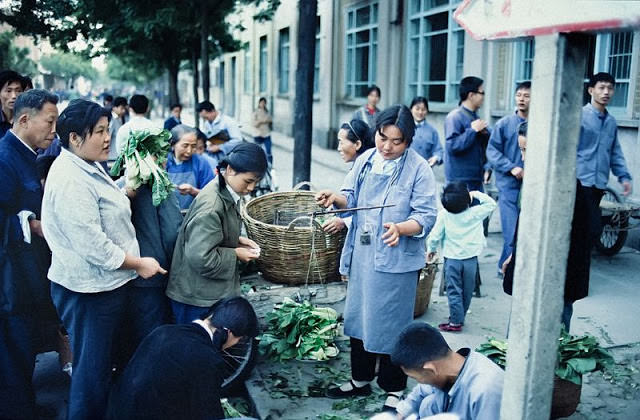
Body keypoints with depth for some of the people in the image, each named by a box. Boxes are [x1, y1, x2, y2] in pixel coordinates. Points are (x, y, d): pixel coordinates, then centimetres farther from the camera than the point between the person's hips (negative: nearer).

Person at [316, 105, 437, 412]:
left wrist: (400, 228, -34)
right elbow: (352, 197, 10)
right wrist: (337, 198, -12)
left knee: (391, 324, 5)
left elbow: (426, 216, -15)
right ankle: (360, 379, 37)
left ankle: (394, 389, 26)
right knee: (359, 316, 17)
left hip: (397, 260, -6)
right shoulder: (366, 160, 4)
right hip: (362, 255, 6)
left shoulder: (419, 169, -12)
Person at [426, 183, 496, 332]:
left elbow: (435, 235, -7)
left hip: (452, 259, -1)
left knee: (454, 292, 4)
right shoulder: (475, 213, -9)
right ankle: (460, 318, 26)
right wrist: (476, 194, 9)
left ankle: (456, 322, 4)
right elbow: (491, 204, 7)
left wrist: (431, 249, 10)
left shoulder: (443, 215, -12)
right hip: (471, 258, 2)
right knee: (467, 291, 15)